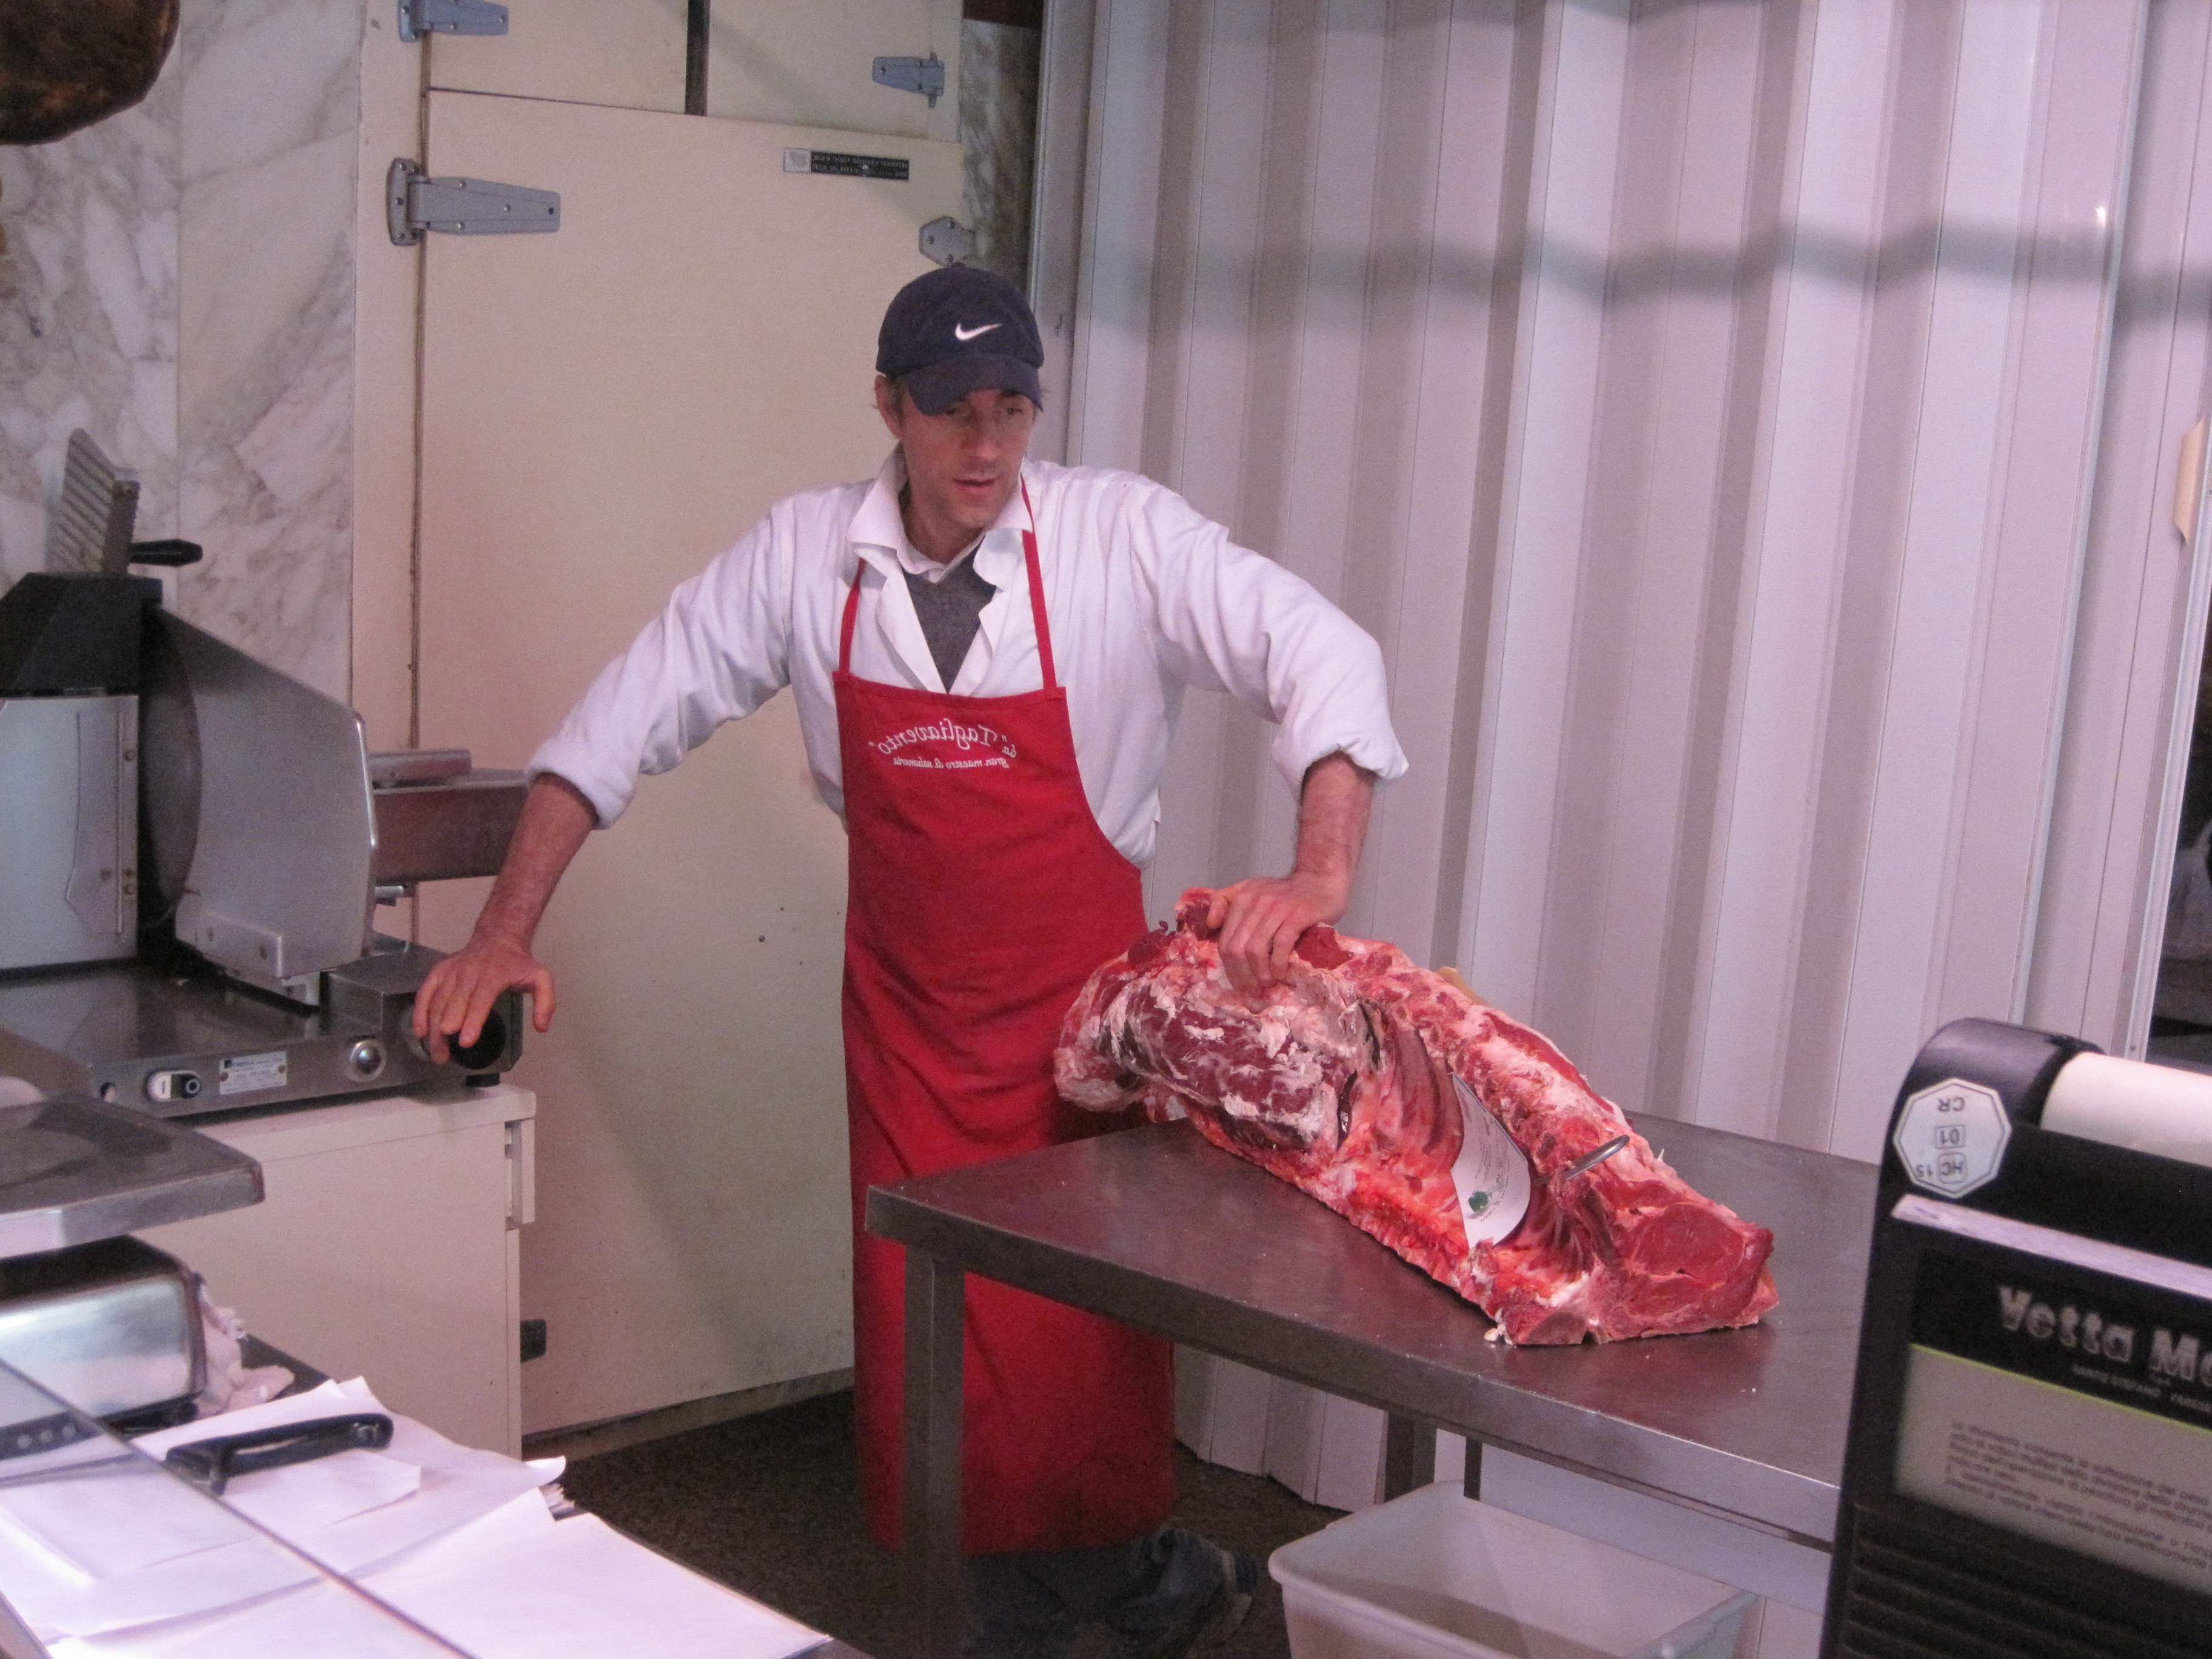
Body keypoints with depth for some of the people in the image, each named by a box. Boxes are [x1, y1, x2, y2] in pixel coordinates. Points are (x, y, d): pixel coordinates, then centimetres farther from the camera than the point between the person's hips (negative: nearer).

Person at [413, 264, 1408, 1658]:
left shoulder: (1124, 535, -12)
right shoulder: (807, 554, -4)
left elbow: (1324, 656, -16)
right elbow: (635, 716, 1)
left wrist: (1323, 873, -32)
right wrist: (508, 929, -2)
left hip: (1080, 1007, -3)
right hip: (908, 1008, 3)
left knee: (1086, 1342, 1)